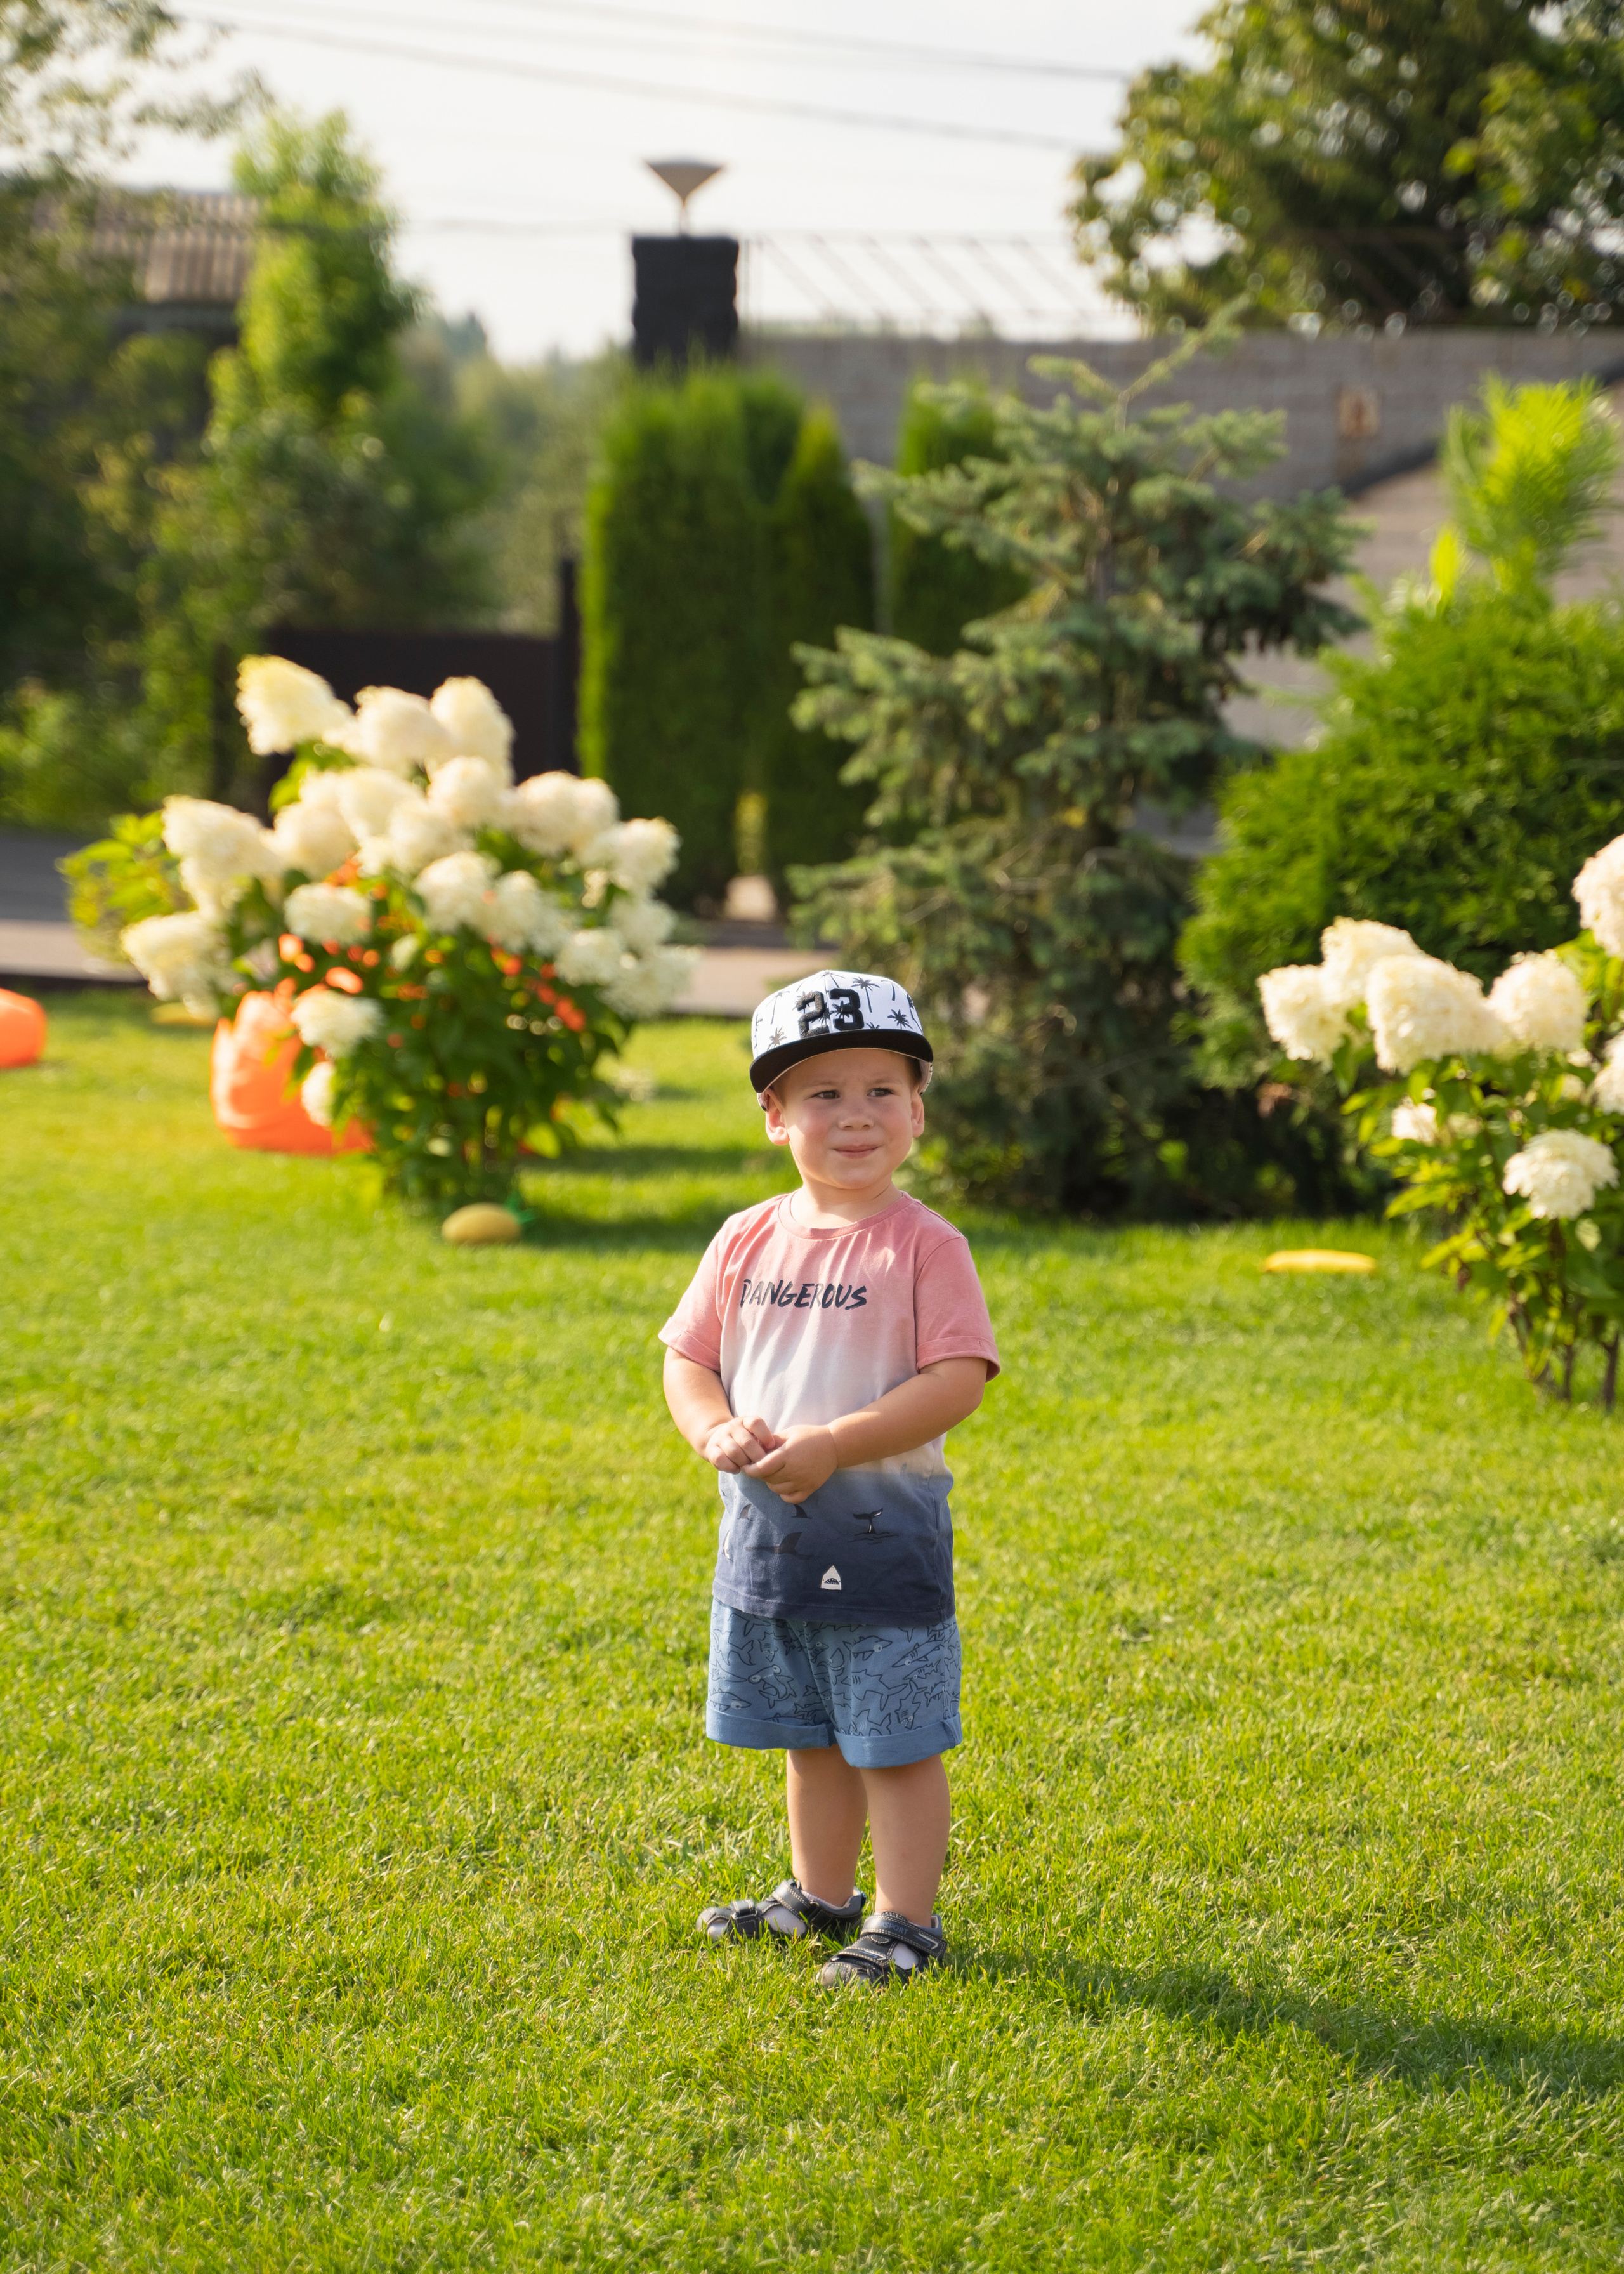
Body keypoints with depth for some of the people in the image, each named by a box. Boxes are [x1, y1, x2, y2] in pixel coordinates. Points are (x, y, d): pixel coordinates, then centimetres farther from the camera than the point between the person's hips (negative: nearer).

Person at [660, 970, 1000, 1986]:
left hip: (881, 1530, -6)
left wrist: (830, 1446, -23)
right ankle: (820, 1895, 35)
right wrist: (720, 1430, -12)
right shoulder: (749, 1240, 5)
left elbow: (957, 1381, -18)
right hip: (767, 1527, 6)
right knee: (809, 1737, 19)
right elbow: (689, 1359, 10)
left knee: (895, 1740, 1)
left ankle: (907, 1923, 10)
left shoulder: (925, 1246, -11)